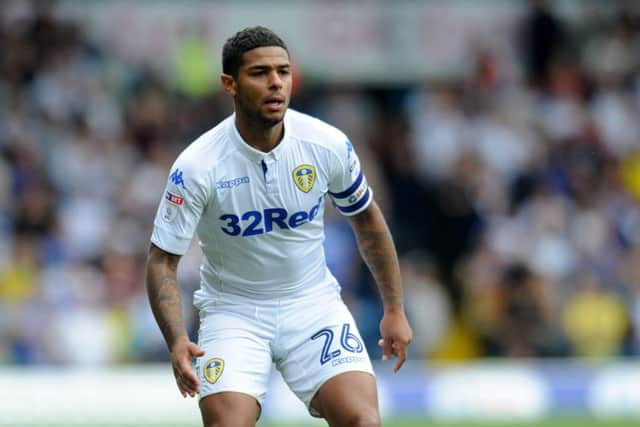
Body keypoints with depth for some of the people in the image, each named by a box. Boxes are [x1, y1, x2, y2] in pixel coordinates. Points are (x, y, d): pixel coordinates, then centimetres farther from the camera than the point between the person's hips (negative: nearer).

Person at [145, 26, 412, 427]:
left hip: (313, 304, 2)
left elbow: (368, 221, 7)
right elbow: (162, 261, -14)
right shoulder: (197, 167, -19)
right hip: (234, 312, -2)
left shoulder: (328, 145, -10)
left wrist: (395, 309, 8)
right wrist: (177, 341, -29)